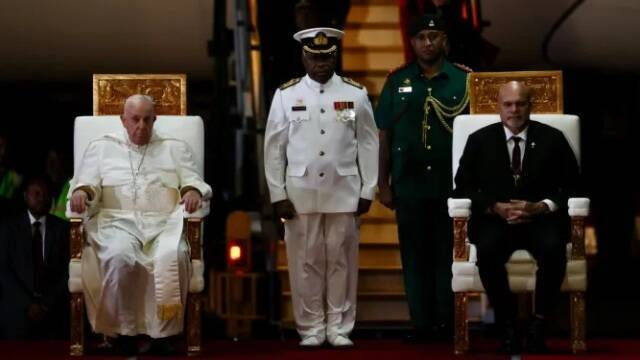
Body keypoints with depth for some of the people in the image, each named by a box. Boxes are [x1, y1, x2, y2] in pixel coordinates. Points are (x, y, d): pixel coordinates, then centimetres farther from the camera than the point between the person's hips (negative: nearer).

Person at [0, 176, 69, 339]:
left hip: (53, 310, 1)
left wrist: (49, 303, -9)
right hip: (18, 310, -1)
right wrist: (27, 304, -12)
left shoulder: (61, 228, 9)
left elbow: (67, 270, 5)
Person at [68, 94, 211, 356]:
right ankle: (124, 331, -23)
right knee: (119, 256, -37)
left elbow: (193, 180, 12)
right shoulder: (101, 147, 20)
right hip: (118, 221, -1)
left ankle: (163, 332, -25)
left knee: (173, 256, -35)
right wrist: (81, 191, -14)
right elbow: (87, 182, 11)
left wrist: (193, 191, -12)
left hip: (164, 223, 1)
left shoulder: (176, 148, 21)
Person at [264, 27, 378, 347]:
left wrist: (368, 191, 2)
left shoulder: (356, 94, 3)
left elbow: (368, 143, 5)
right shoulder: (285, 95, 1)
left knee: (341, 260, 5)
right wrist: (278, 195, -2)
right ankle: (311, 328, 12)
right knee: (305, 261, 3)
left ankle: (339, 327, 14)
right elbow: (274, 148, 2)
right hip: (300, 193, 0)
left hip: (344, 193, 0)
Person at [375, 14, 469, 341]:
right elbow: (383, 135, 7)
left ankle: (448, 324, 9)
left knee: (448, 255, 2)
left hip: (451, 185, -1)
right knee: (415, 256, 4)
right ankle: (422, 324, 10)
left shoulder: (463, 81, 2)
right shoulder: (397, 82, 6)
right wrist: (383, 184, 3)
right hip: (409, 185, 1)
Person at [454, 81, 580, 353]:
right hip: (495, 219, 0)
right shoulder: (479, 140, 8)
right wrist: (495, 208, -12)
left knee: (553, 249, -34)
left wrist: (541, 207, -13)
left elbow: (571, 185, 5)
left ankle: (538, 326, -18)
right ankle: (508, 326, -17)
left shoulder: (552, 139, 7)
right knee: (487, 251, -33)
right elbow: (463, 186, 5)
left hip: (541, 218, 0)